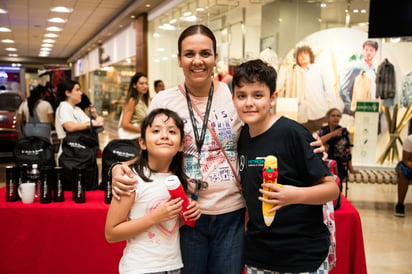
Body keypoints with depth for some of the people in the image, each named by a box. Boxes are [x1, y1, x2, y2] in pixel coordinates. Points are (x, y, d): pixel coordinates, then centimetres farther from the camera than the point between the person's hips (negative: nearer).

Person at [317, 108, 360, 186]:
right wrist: (331, 134, -14)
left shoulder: (344, 132, 6)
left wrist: (351, 169, 10)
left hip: (339, 166, 0)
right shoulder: (322, 130, 8)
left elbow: (347, 151, 9)